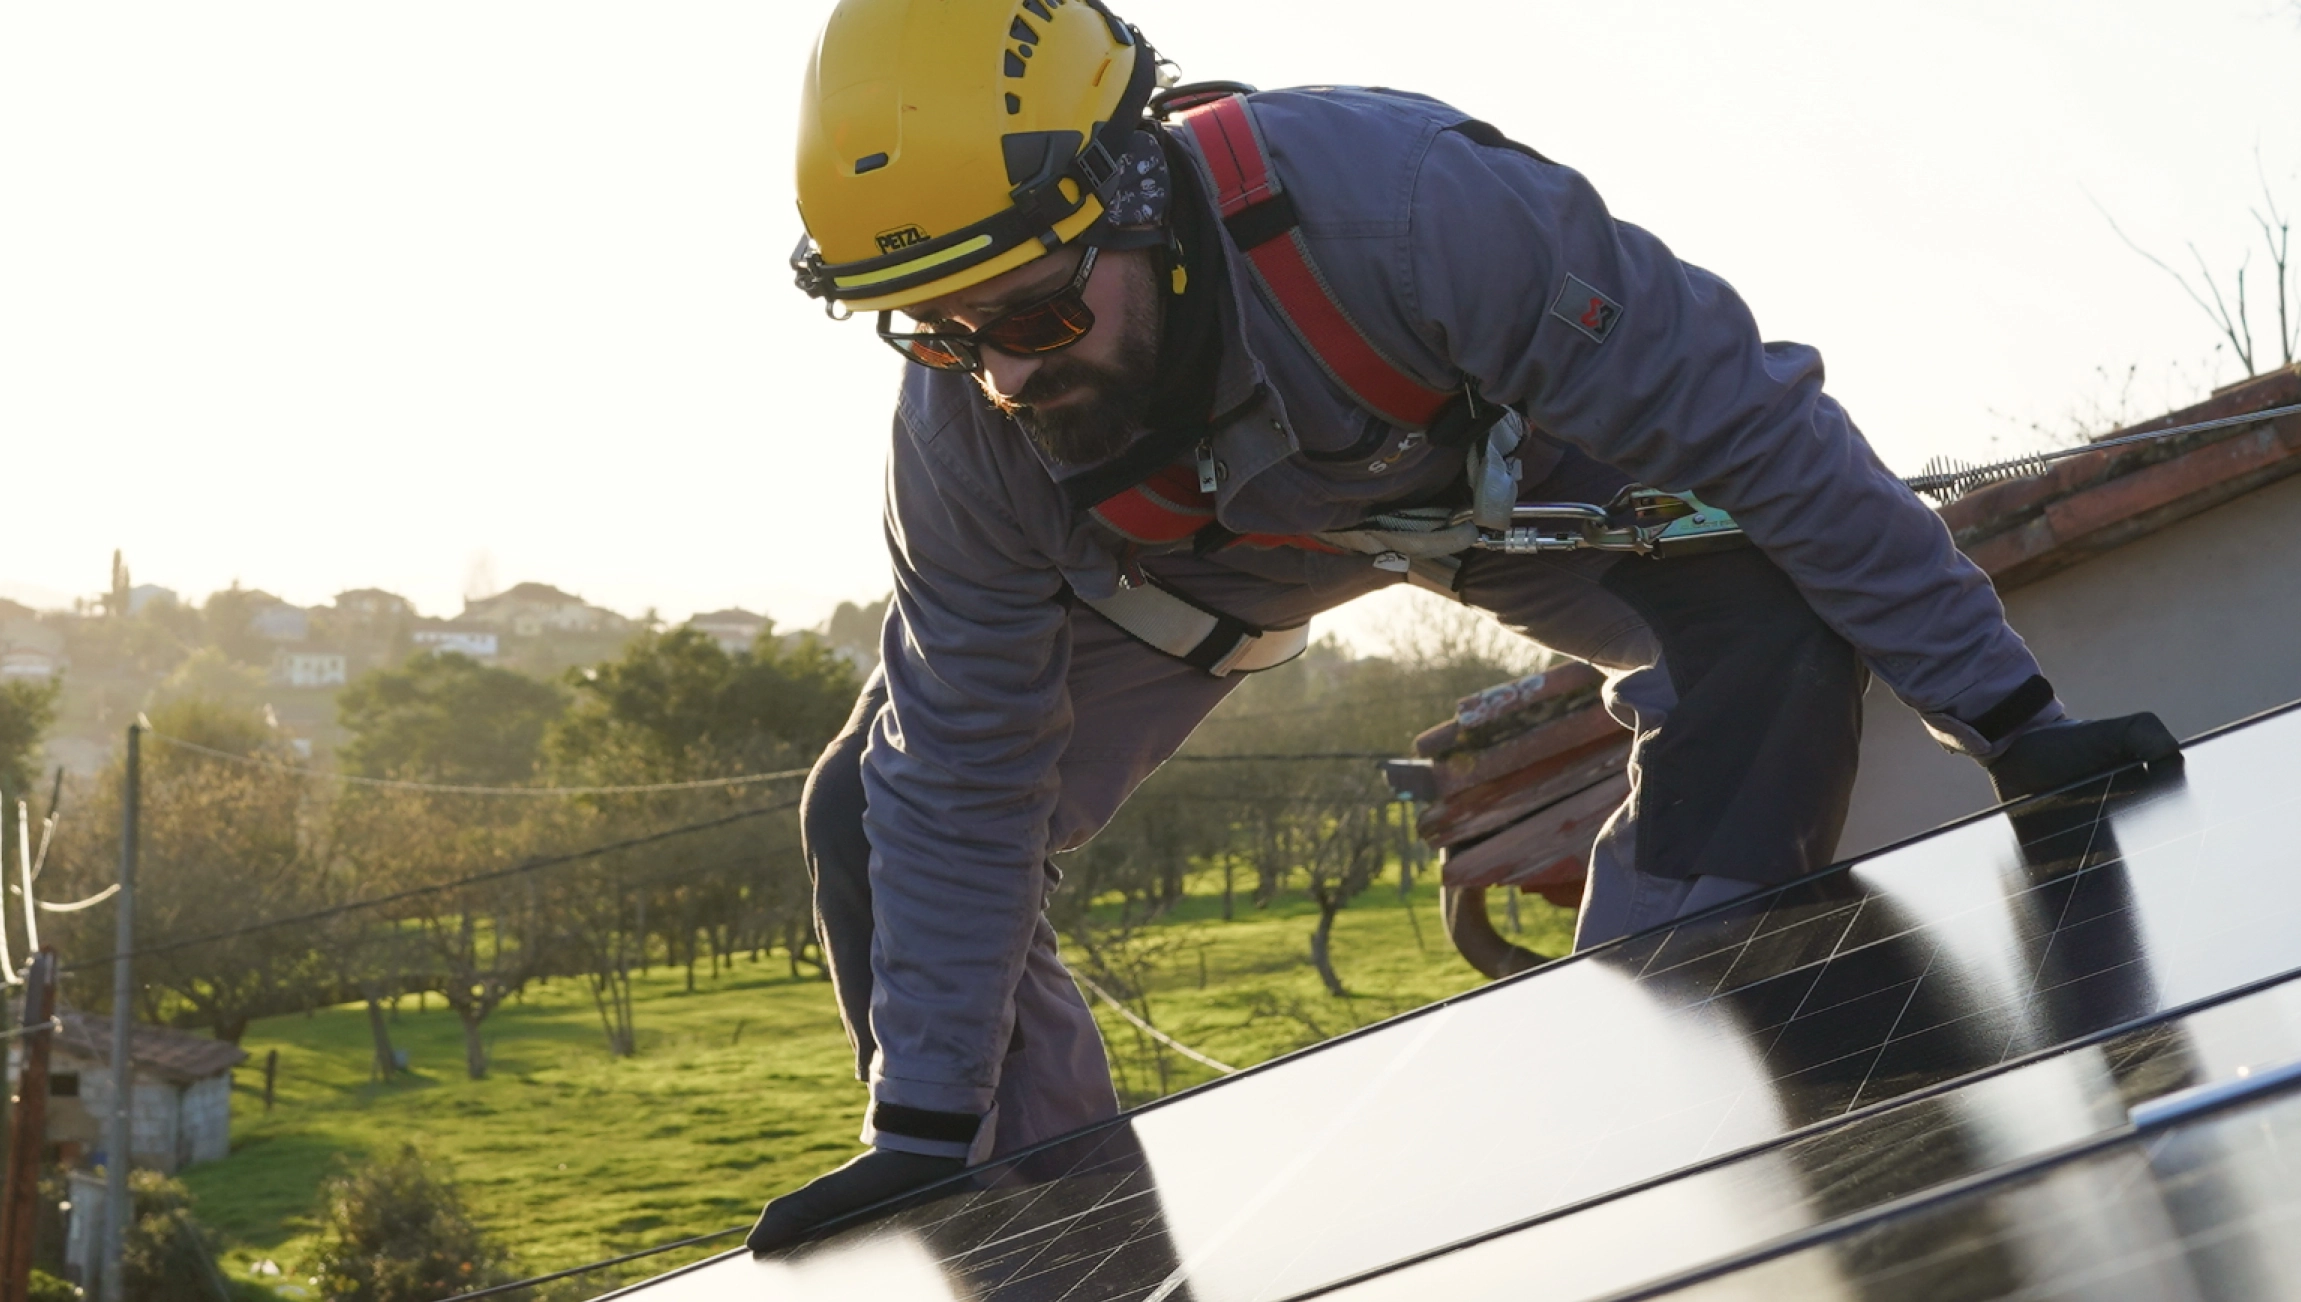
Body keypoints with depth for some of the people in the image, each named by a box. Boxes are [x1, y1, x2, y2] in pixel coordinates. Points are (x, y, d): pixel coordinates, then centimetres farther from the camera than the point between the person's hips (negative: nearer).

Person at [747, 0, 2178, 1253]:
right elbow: (964, 787, -19)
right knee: (882, 814, -12)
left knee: (1773, 625, -30)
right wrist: (923, 1135, -18)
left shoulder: (1398, 199, -45)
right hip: (1193, 554, 2)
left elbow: (1744, 421, -35)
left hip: (1508, 465, -2)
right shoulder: (965, 438, -32)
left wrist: (2012, 719, -31)